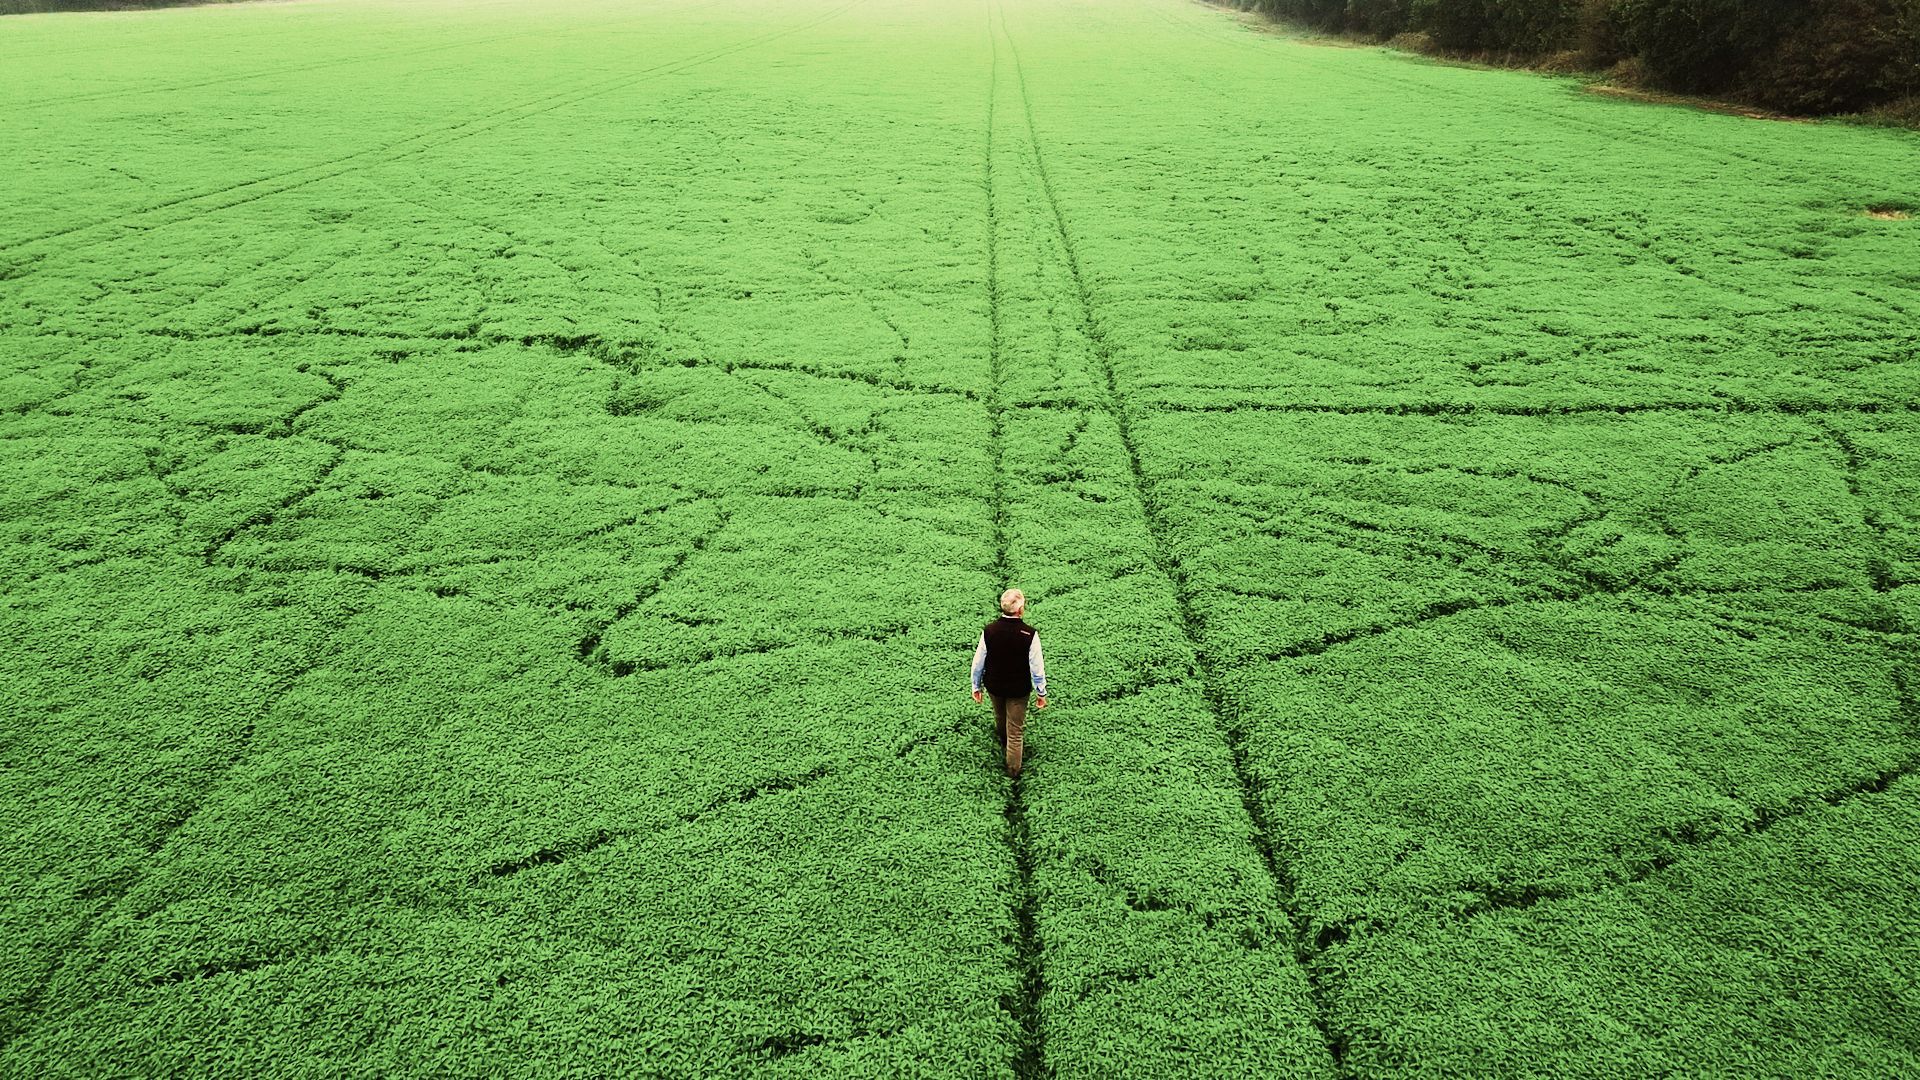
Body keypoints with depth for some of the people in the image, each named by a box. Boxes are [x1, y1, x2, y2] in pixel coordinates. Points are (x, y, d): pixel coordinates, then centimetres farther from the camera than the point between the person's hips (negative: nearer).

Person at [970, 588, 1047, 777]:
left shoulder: (989, 631, -19)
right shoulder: (1030, 634, -26)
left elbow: (978, 662, -8)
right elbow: (1037, 668, -17)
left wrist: (976, 686, 8)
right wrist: (1041, 693, -1)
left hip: (994, 685, 3)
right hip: (1018, 689, -3)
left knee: (1000, 717, 32)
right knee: (1016, 729, 14)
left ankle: (1003, 742, 61)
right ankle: (1013, 769, 30)